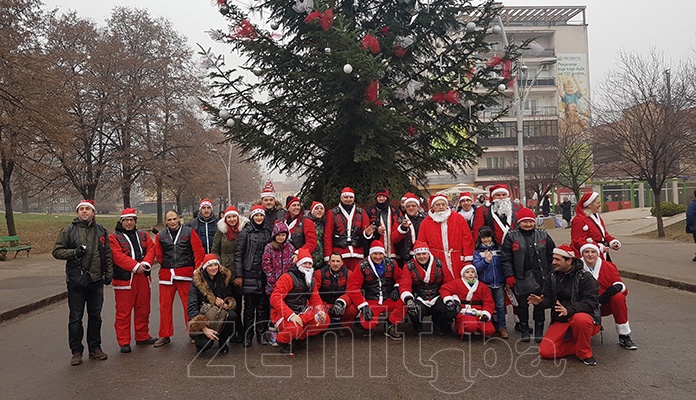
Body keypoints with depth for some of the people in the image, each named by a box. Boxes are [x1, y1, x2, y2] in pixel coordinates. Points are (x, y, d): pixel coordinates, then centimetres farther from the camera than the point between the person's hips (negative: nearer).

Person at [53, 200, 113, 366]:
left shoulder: (101, 230, 9)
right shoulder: (68, 230, 0)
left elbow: (108, 254, 11)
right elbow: (57, 251, 0)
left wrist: (109, 273, 5)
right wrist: (74, 252, -16)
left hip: (96, 280, 3)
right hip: (76, 280, -3)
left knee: (95, 316, 11)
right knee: (76, 318, 3)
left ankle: (95, 348, 23)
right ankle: (76, 351, 14)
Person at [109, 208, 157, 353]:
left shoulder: (143, 235, 15)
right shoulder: (114, 237, 0)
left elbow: (151, 249, 4)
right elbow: (118, 256, -13)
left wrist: (145, 264, -15)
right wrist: (136, 266, -19)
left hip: (143, 278, 5)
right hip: (124, 279, -5)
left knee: (143, 309, 13)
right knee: (123, 312, -2)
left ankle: (142, 337, 26)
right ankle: (124, 342, 6)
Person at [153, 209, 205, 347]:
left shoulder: (189, 232, 2)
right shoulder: (160, 236, 10)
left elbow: (199, 251, -2)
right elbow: (158, 254, 15)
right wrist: (168, 267, 9)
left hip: (186, 274, -3)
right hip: (166, 275, 3)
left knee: (189, 305, 1)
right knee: (165, 305, 7)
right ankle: (165, 335, 19)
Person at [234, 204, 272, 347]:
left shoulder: (267, 233, 13)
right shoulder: (245, 233, -1)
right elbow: (238, 254, -4)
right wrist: (238, 275, -10)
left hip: (263, 276, 4)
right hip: (249, 275, -3)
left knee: (263, 306, 6)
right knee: (249, 307, 1)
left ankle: (261, 334, 17)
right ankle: (247, 335, 12)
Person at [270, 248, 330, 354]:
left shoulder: (311, 280, 10)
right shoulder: (288, 277, -17)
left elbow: (315, 299, 12)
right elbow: (275, 298, -25)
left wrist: (320, 312, -11)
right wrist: (291, 315, -32)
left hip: (301, 313, 8)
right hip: (282, 315, -7)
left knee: (325, 320, -8)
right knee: (295, 328, -36)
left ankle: (298, 338, 6)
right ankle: (283, 341, 0)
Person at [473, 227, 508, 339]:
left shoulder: (498, 249, 6)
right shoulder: (478, 251, 0)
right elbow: (477, 267, -11)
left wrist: (507, 280, 6)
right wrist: (485, 261, -28)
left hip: (499, 283, 2)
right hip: (485, 283, -1)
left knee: (500, 305, 6)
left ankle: (502, 327, 15)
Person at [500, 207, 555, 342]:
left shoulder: (543, 235, 6)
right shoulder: (511, 236, -1)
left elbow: (551, 255, 9)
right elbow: (505, 258, -3)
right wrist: (509, 276, -9)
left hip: (540, 277, 2)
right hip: (521, 278, -2)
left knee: (540, 304, 9)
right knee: (522, 305, 9)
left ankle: (539, 331, 23)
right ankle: (524, 330, 25)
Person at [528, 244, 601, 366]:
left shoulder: (585, 277, -10)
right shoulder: (551, 277, 7)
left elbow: (591, 301, -21)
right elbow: (549, 300, 6)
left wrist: (569, 310, -34)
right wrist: (540, 302, -19)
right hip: (560, 322, 5)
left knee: (581, 319, -42)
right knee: (545, 352, -13)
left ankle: (585, 354, -14)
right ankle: (579, 345, 9)